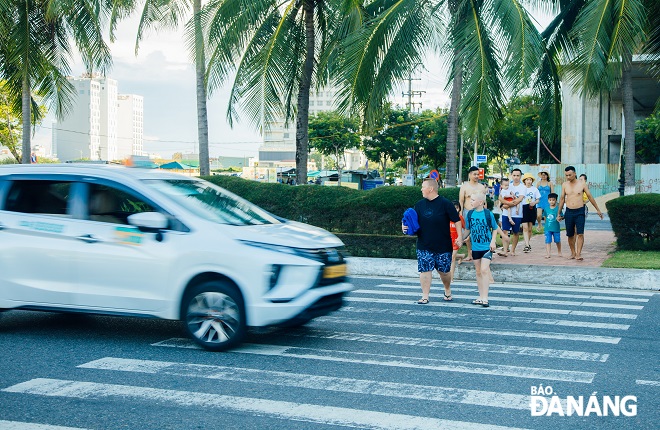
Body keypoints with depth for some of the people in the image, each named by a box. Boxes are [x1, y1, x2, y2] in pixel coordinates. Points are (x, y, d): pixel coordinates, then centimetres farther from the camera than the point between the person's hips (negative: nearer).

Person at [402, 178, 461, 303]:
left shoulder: (445, 204, -7)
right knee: (425, 270, -3)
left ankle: (448, 291, 34)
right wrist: (405, 226, -7)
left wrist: (459, 237, -10)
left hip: (443, 246, -3)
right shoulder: (420, 205, 6)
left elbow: (457, 220, -4)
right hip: (424, 246, 3)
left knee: (444, 271, 8)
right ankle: (425, 296, 6)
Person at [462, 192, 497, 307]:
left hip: (487, 247, -4)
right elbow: (467, 230, 12)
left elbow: (495, 229, 5)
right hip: (475, 247, 4)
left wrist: (493, 241, -6)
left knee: (484, 270, -15)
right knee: (478, 272, 10)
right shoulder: (470, 214, 2)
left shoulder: (488, 214, -7)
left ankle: (485, 298, -13)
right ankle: (481, 297, 19)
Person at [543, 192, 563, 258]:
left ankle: (559, 252, 33)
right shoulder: (546, 209, 3)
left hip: (556, 228, -2)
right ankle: (547, 254, -3)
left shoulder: (558, 208, -8)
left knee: (557, 240, 13)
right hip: (548, 228, 2)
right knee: (548, 241, -4)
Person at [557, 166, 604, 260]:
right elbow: (562, 199, 14)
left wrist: (598, 210, 11)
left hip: (580, 211, -3)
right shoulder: (564, 185, 6)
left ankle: (578, 254, -14)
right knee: (570, 235, 6)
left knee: (580, 233, -13)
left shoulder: (582, 184, -1)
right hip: (569, 212, 3)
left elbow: (590, 196, 7)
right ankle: (573, 253, 19)